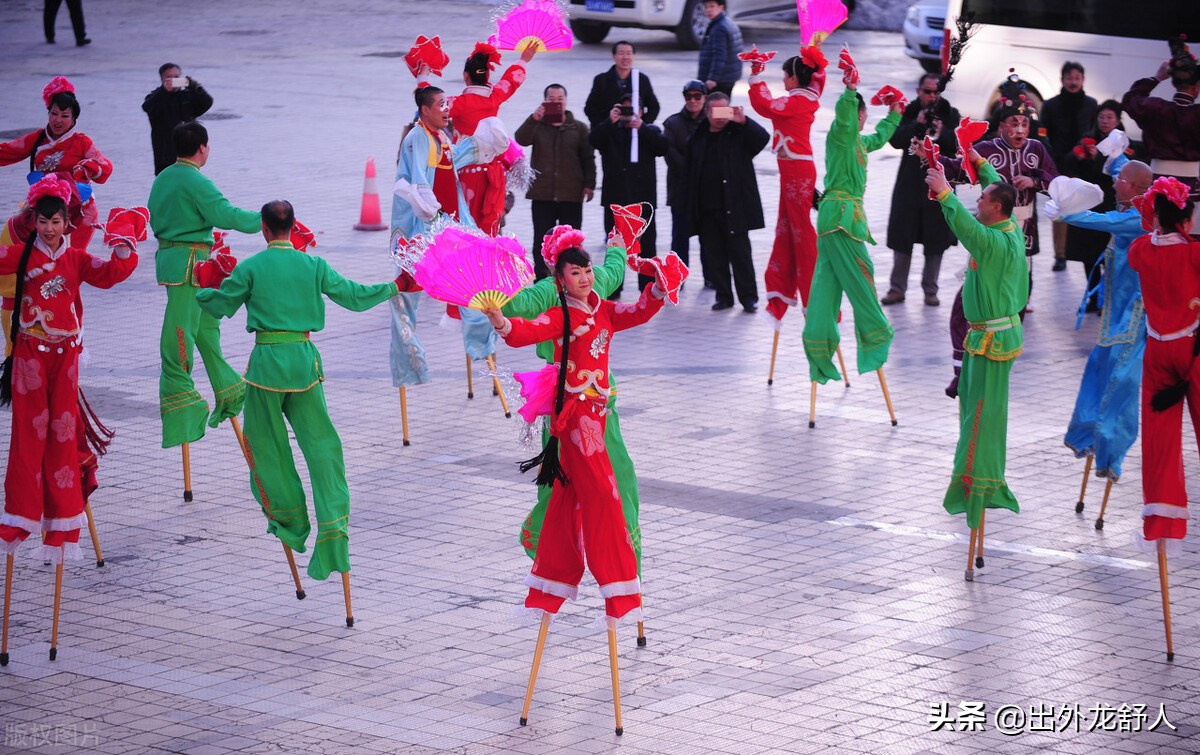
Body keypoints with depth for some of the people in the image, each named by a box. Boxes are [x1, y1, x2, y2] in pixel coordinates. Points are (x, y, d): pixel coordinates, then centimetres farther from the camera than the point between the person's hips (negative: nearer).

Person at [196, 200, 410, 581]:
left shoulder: (250, 268, -3)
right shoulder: (313, 266, 3)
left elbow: (220, 306, 7)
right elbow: (353, 296, 9)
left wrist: (197, 291, 28)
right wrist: (394, 287, 24)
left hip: (267, 360, -2)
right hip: (304, 357, 2)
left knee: (265, 445, 13)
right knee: (320, 444, 4)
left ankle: (290, 522, 22)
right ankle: (333, 527, -6)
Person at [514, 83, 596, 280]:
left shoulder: (578, 128, 7)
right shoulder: (537, 126, 7)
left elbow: (588, 158, 7)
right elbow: (521, 140, -12)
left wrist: (589, 184, -3)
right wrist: (533, 119, -27)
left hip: (571, 194, 0)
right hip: (542, 194, 0)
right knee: (542, 240, 0)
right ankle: (541, 279, 4)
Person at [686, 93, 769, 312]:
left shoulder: (739, 133, 2)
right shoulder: (698, 138, 14)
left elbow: (763, 138, -15)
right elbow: (691, 172, 15)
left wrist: (743, 121, -28)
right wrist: (693, 207, 10)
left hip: (734, 207, -4)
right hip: (707, 208, 4)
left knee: (739, 252, -3)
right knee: (713, 254, 6)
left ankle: (748, 297, 2)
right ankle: (723, 296, 15)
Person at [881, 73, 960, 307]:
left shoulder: (951, 115, 3)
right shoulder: (909, 113, 2)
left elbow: (959, 146, -5)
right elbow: (895, 140, -11)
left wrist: (942, 134, -21)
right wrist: (917, 125, -21)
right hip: (910, 182, 0)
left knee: (936, 239, 4)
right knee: (902, 237, 4)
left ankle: (930, 289, 13)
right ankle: (897, 288, 12)